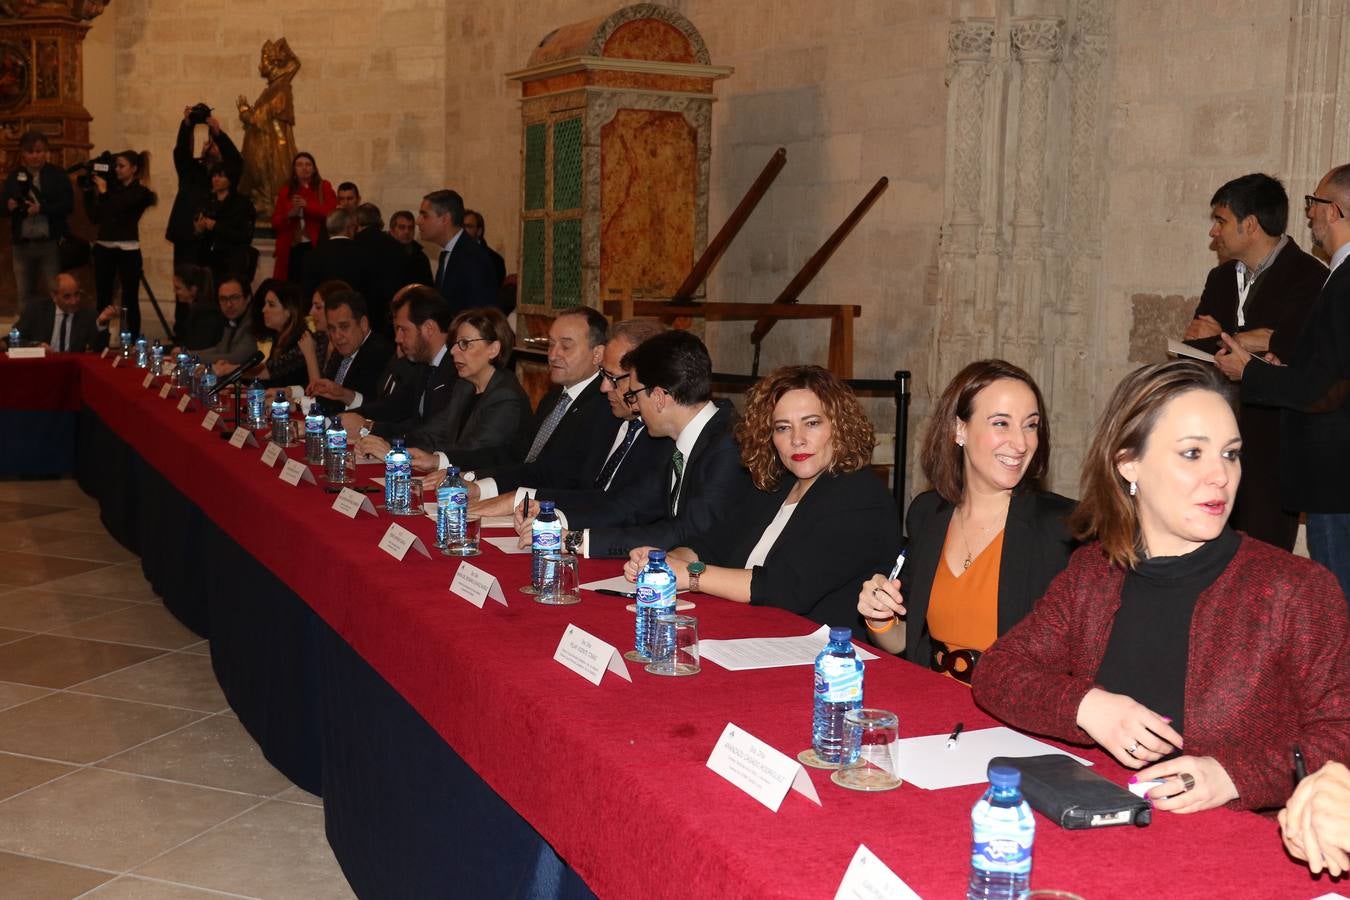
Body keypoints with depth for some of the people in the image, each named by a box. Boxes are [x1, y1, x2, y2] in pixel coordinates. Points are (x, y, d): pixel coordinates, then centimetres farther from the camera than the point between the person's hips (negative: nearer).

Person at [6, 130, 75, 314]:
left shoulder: (57, 175, -1)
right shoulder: (14, 176, 9)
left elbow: (68, 205, -8)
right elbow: (5, 205, 9)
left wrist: (41, 208, -19)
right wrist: (9, 206, -14)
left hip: (51, 242, -4)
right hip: (22, 243, 4)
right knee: (25, 295, 12)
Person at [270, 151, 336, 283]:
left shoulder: (324, 187, 8)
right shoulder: (285, 191, 13)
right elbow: (275, 223, 9)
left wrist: (308, 206, -17)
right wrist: (289, 215, -11)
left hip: (316, 247, -2)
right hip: (291, 248, 2)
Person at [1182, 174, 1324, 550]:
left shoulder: (1308, 278, -5)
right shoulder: (1221, 278, 18)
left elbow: (1295, 351, -19)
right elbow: (1193, 354, 8)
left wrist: (1225, 340, -5)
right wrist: (1252, 344, -10)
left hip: (1272, 445, -6)